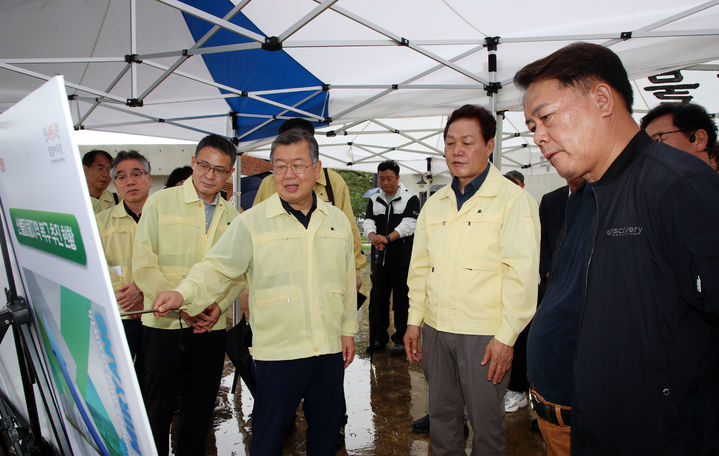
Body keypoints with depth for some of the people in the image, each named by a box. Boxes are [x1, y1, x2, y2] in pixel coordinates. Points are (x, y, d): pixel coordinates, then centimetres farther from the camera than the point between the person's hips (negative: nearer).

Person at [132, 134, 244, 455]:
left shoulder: (232, 216, 8)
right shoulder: (160, 203, -2)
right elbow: (143, 266, -7)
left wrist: (219, 306, -10)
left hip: (211, 328, 3)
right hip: (165, 324, -3)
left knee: (200, 409, 14)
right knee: (158, 409, 7)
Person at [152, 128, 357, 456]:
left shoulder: (338, 220, 8)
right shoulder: (252, 222, -5)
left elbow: (347, 281, 13)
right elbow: (217, 267, -9)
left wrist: (348, 330, 13)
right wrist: (182, 294, -26)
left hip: (330, 349, 4)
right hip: (278, 351, -3)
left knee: (326, 429, 18)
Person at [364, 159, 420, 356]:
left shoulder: (410, 199, 1)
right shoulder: (374, 200, 14)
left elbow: (409, 224, -13)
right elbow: (368, 221, 1)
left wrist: (388, 238, -27)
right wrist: (374, 237, -22)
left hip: (402, 260, -4)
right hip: (379, 259, 4)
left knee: (401, 301, 1)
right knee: (377, 299, 8)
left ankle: (400, 339, 12)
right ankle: (378, 338, 20)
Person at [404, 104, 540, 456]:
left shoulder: (513, 200, -8)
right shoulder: (434, 204, 11)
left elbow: (522, 274, -12)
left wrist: (506, 337, -14)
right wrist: (414, 319, 11)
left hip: (484, 335, -5)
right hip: (435, 329, 5)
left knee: (486, 423, 9)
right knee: (441, 415, 18)